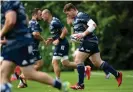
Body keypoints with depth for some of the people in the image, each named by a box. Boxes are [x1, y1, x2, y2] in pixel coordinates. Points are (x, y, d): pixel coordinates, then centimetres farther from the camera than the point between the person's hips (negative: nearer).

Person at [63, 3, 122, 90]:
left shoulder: (81, 16, -12)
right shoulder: (75, 19, 18)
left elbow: (93, 25, -21)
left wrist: (83, 34, -25)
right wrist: (76, 36, 8)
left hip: (89, 41, -10)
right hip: (91, 42, 10)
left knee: (78, 60, -7)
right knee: (98, 62, 10)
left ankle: (80, 84, -1)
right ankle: (117, 74, 14)